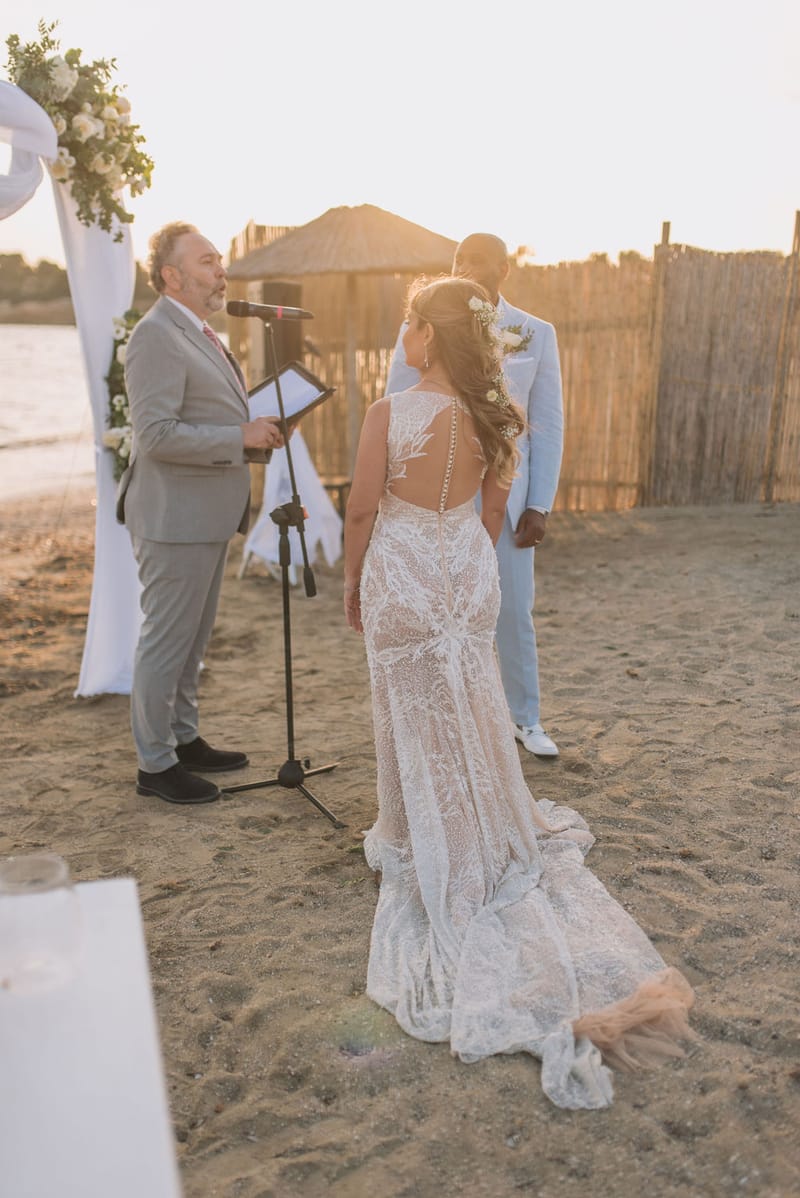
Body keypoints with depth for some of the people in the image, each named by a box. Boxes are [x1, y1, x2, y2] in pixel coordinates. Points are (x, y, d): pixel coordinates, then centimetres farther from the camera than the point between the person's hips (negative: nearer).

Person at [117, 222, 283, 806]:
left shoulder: (201, 333, 17)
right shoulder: (157, 335, -15)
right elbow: (156, 434, -24)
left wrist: (257, 436, 7)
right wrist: (241, 437, -20)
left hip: (208, 514, 10)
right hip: (175, 517, -10)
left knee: (193, 638, 18)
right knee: (166, 641, 1)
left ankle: (184, 739, 33)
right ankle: (155, 763, 14)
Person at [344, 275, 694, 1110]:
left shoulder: (390, 415, -19)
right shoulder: (490, 416, -3)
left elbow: (363, 511, -12)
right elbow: (492, 513, 5)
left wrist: (352, 583, 3)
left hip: (400, 580, -5)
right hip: (470, 577, 5)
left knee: (414, 719, 10)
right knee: (470, 717, 20)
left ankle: (415, 845, 28)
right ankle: (480, 841, 38)